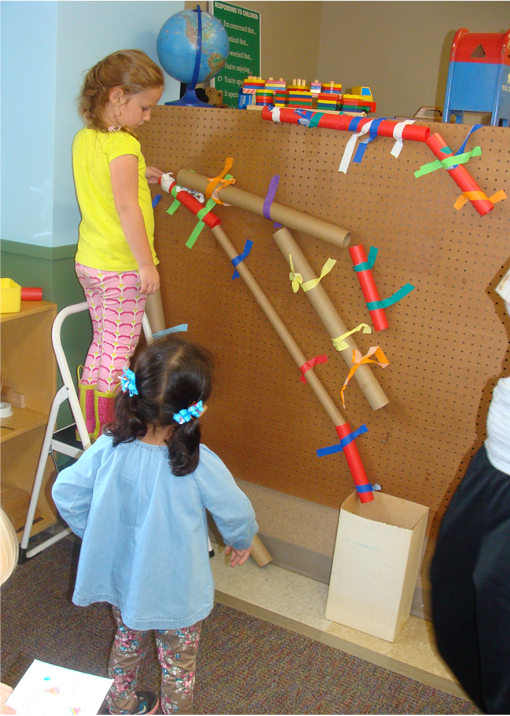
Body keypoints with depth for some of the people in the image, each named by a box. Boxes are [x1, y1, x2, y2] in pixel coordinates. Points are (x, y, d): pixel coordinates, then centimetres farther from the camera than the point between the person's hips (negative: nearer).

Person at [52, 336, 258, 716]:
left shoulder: (108, 449, -21)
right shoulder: (199, 464, -31)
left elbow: (65, 492, -9)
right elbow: (236, 513, -17)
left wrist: (97, 534, 7)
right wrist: (242, 541, 6)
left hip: (122, 580, 4)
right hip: (177, 591, -4)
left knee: (128, 640, 32)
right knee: (178, 663, 22)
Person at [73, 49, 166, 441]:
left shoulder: (83, 139, 10)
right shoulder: (122, 144, -17)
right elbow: (126, 207, -23)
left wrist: (139, 176, 18)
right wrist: (147, 263, -20)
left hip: (88, 262, 9)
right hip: (121, 267, -9)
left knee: (100, 346, 18)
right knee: (118, 354, 1)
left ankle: (89, 433, 27)